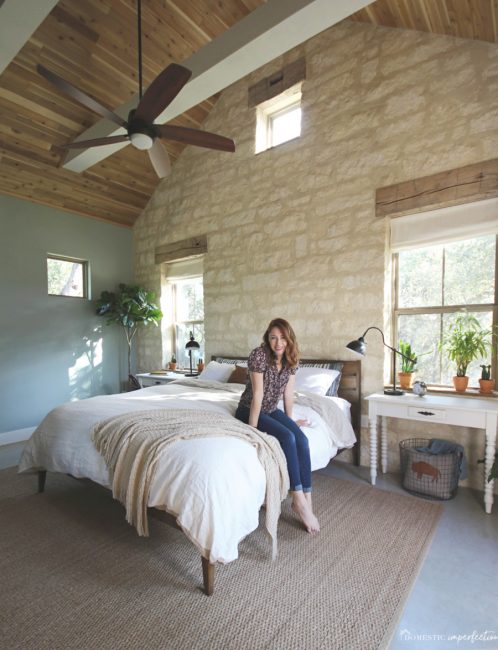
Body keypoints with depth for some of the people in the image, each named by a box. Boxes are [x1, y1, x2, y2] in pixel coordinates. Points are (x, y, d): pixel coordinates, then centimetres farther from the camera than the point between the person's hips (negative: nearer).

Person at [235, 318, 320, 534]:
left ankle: (306, 498, -10)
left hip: (272, 410, 6)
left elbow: (288, 393, 4)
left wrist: (290, 420, 9)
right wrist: (252, 428, -21)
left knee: (302, 439, -18)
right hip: (249, 411, -5)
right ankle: (298, 498, -17)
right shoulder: (259, 355, -22)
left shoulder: (291, 360, -4)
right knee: (287, 437, -27)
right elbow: (257, 394, -24)